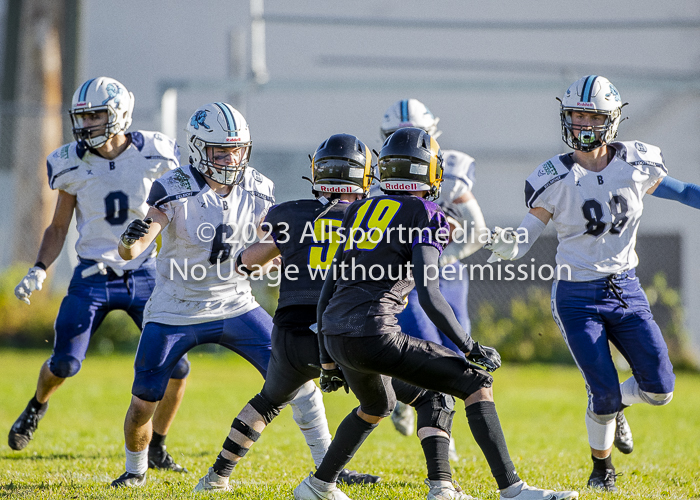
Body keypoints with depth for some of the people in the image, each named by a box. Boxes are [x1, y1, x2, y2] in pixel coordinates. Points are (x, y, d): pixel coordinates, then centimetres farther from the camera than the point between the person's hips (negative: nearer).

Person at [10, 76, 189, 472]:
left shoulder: (155, 155, -9)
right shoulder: (72, 164, -5)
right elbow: (59, 228, 6)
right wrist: (39, 271, -7)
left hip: (144, 276, 0)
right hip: (93, 276, 0)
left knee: (176, 368, -7)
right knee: (65, 364, -6)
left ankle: (157, 448, 13)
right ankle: (38, 405, 30)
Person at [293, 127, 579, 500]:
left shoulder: (358, 211, 18)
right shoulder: (426, 216, -2)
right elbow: (428, 295, -12)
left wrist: (329, 354, 28)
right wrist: (471, 348, -6)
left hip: (336, 335, 7)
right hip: (375, 334, -7)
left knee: (377, 406, 36)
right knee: (477, 383, -1)